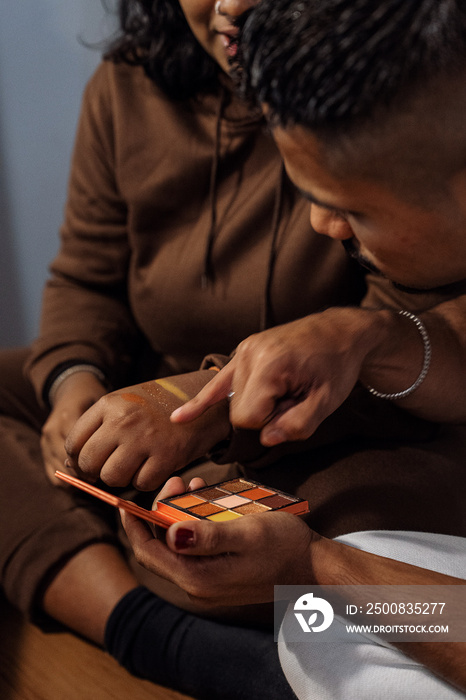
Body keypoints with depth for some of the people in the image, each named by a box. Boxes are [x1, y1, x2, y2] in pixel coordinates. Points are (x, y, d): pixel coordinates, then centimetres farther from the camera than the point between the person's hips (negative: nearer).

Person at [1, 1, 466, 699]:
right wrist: (75, 380, -15)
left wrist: (216, 402, -33)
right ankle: (170, 638, -31)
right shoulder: (127, 88, 2)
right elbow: (86, 281, 8)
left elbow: (410, 334, -21)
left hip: (351, 440, -5)